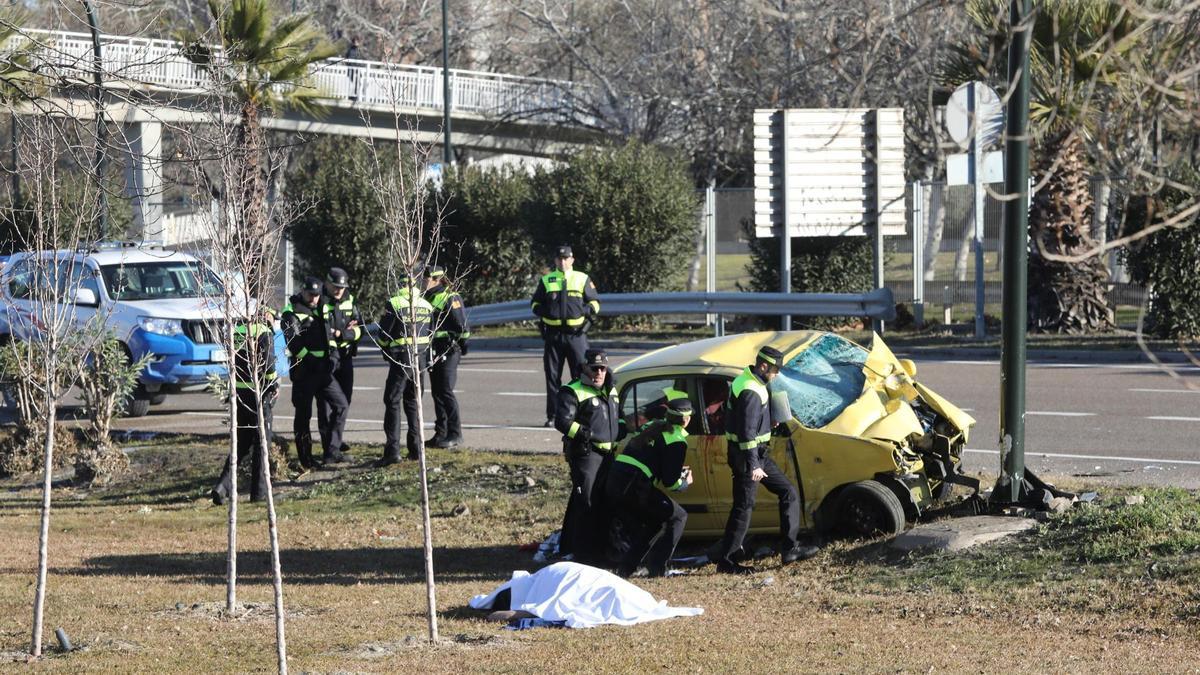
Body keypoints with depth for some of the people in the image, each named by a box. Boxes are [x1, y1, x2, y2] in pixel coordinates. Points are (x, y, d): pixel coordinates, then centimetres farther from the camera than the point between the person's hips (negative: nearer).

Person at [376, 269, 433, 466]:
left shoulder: (394, 304, -9)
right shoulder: (426, 306, 7)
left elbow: (383, 334, -7)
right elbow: (430, 333, 8)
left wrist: (386, 353, 11)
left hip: (401, 358, -6)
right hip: (422, 358, 6)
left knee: (392, 402, -4)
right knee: (413, 401, 16)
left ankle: (393, 449, -13)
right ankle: (416, 448, 14)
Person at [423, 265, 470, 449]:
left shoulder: (450, 299, -12)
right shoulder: (428, 298, 15)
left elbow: (461, 325, -14)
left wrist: (463, 344, -13)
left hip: (448, 352, -9)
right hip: (433, 353, 9)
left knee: (446, 391, -10)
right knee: (437, 392, 10)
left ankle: (455, 434, -5)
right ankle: (441, 433, 16)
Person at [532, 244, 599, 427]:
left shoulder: (582, 279, 8)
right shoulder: (546, 281, 11)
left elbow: (595, 302, 13)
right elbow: (535, 303, 16)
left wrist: (587, 310, -9)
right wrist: (543, 311, -6)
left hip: (576, 334, -1)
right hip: (553, 334, 1)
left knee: (581, 374, -5)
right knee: (552, 376, 4)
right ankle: (552, 415, 10)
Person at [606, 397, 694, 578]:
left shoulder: (654, 428, 20)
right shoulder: (677, 441, -3)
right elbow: (670, 482, -4)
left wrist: (676, 471, 33)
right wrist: (686, 482, 18)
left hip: (612, 485, 8)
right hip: (635, 488, -8)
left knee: (650, 526, 27)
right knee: (678, 517, 9)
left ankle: (625, 569, 16)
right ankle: (658, 568, 2)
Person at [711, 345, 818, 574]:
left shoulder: (747, 380, 9)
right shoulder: (750, 392, -23)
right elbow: (747, 431, -27)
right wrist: (753, 466, -27)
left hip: (757, 453, 10)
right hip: (746, 455, -10)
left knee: (789, 493, 11)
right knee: (743, 507, -3)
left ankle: (789, 549, 12)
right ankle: (725, 561, 4)